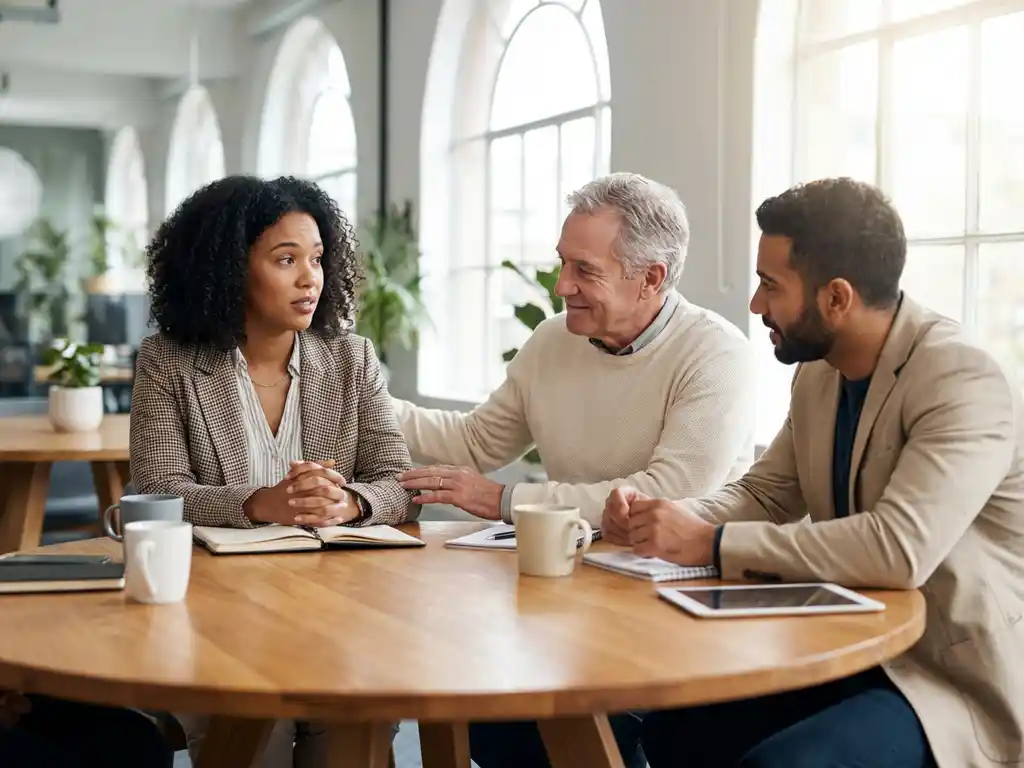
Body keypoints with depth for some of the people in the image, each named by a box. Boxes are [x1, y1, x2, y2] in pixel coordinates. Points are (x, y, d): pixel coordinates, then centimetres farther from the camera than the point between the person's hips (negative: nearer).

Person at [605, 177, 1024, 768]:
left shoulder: (965, 384, -22)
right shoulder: (818, 374, 4)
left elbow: (900, 548, -34)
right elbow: (765, 494, 12)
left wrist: (713, 543, -28)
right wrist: (668, 517, -9)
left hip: (960, 679, -7)